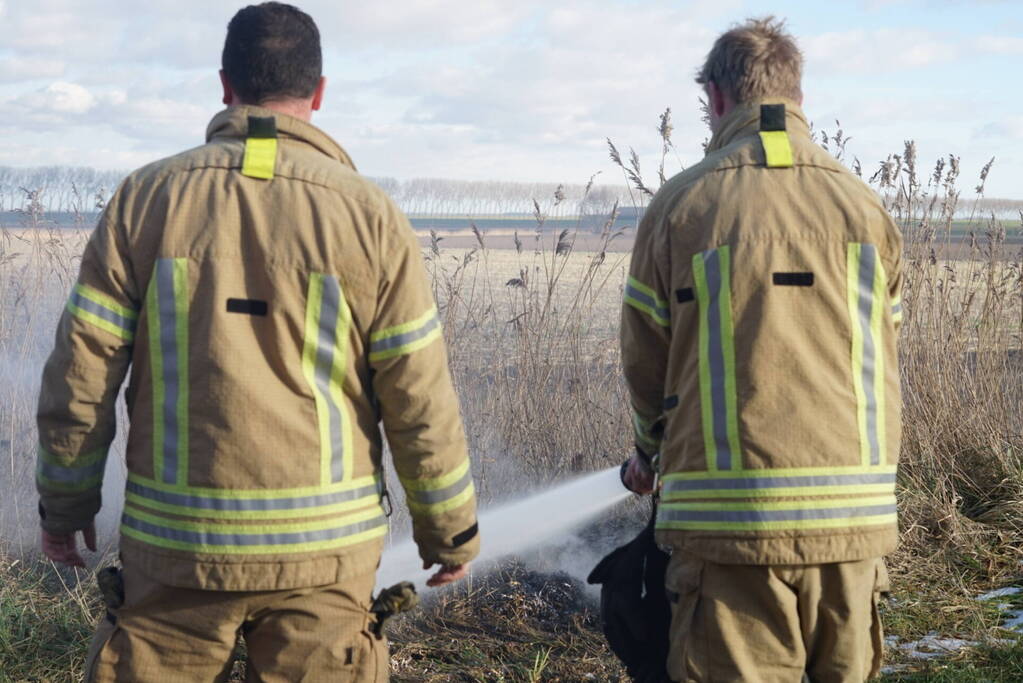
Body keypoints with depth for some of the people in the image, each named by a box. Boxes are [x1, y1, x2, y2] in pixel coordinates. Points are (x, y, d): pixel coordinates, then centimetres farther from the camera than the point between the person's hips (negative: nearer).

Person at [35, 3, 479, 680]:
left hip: (175, 544, 1)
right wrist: (450, 532, 9)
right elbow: (421, 402, -4)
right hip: (323, 549, -1)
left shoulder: (147, 198, -1)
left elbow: (80, 375, 0)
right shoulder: (370, 216, -5)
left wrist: (65, 504, 14)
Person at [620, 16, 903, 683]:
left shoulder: (682, 204, -2)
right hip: (855, 518, 3)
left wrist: (653, 451, 25)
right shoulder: (866, 206, 5)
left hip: (728, 518, -3)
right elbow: (880, 364, 11)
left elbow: (644, 359, 6)